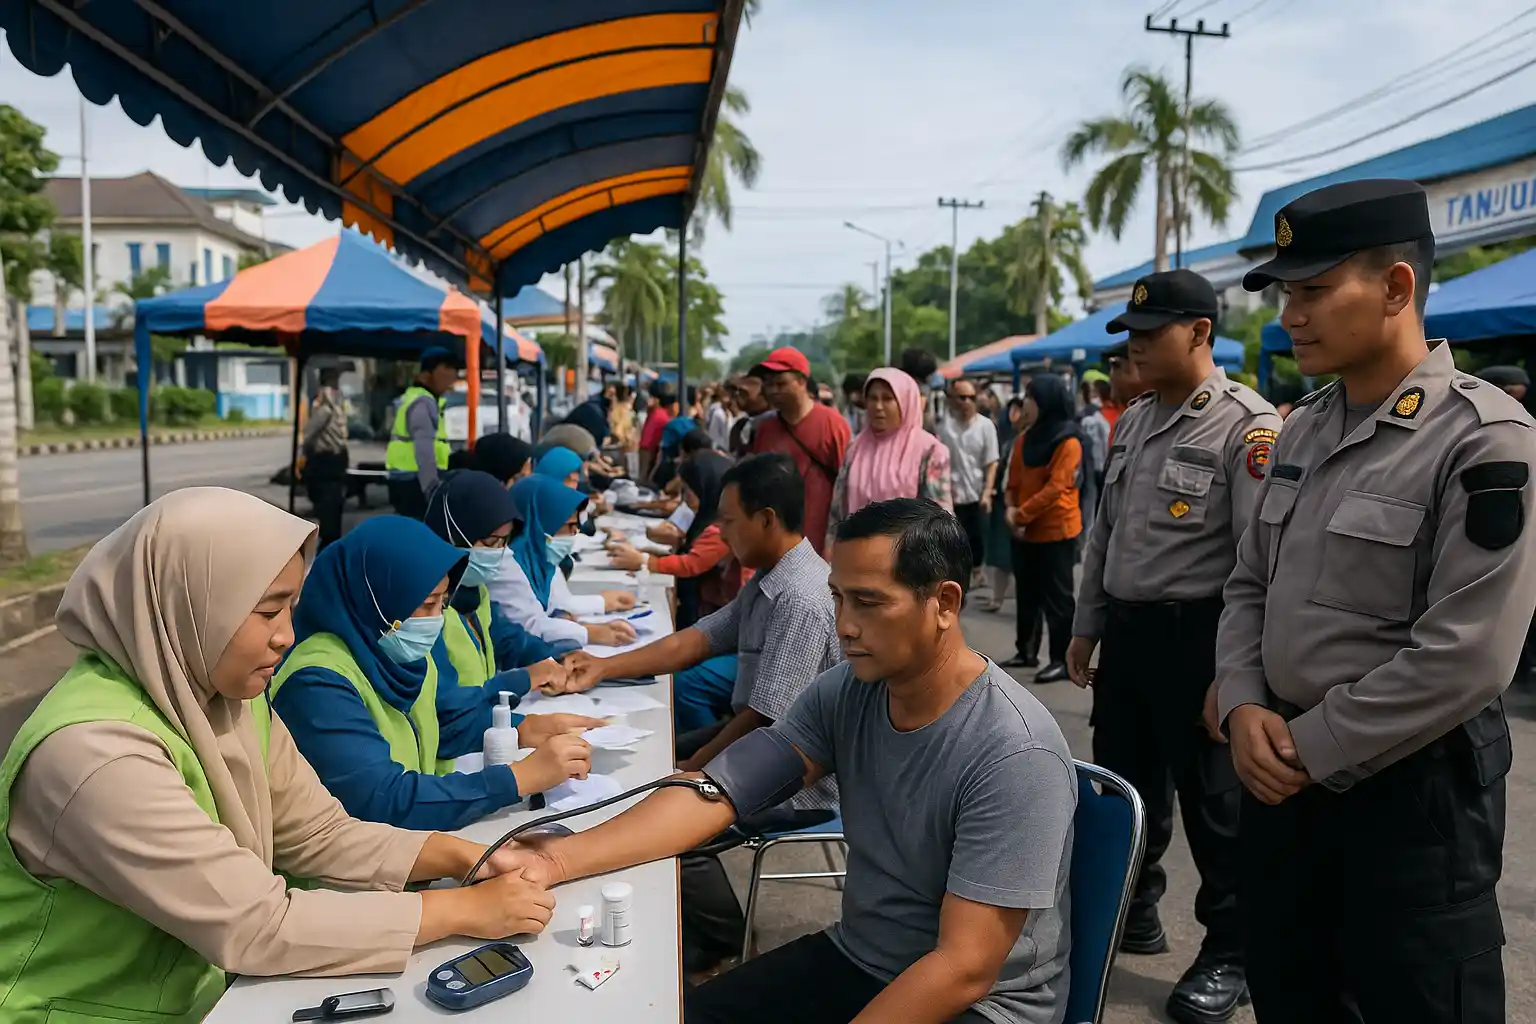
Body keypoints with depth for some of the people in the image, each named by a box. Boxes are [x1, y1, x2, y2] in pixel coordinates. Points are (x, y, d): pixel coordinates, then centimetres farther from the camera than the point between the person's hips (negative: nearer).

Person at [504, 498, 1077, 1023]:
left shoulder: (1014, 755, -26)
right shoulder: (844, 693, -7)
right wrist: (555, 861, -22)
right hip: (854, 959, 6)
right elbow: (716, 792, -11)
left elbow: (964, 969, -26)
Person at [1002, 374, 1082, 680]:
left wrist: (1021, 515, -15)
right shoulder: (1026, 439, 9)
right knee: (1027, 594, 15)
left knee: (1056, 597, -1)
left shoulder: (1068, 442, -12)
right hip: (1026, 530, 7)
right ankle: (1025, 651, 26)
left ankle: (1062, 660, 6)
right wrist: (1011, 510, -7)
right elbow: (1014, 481, 10)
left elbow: (1055, 488, -18)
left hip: (1056, 531, -7)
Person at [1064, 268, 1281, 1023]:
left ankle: (1229, 954, 27)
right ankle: (1130, 911, 40)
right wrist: (1086, 627, 16)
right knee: (1123, 784, 19)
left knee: (1212, 801, 7)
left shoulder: (1247, 426, -15)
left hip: (1198, 636, -7)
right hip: (1127, 628, 7)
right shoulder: (1133, 422, 10)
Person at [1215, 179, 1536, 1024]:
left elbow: (1466, 659, -21)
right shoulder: (1303, 429, 7)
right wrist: (1244, 709, -4)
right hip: (1281, 774, 7)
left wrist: (1310, 749, -15)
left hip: (1410, 787, -7)